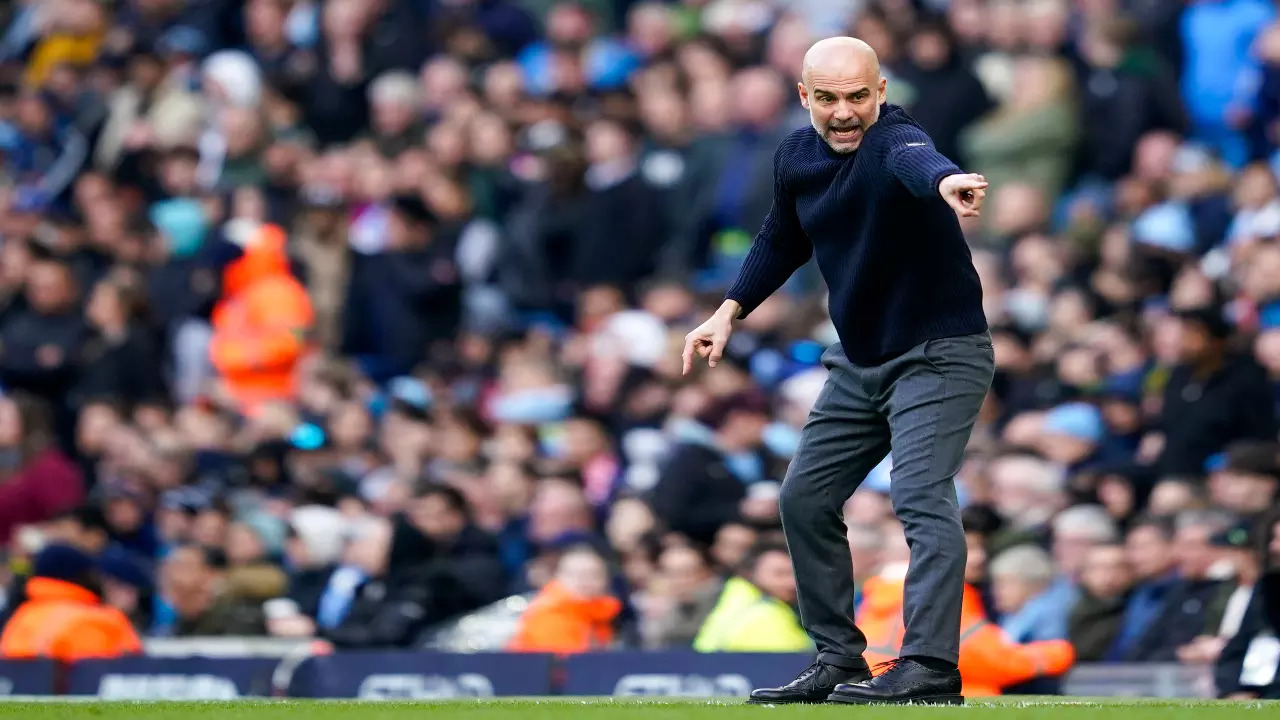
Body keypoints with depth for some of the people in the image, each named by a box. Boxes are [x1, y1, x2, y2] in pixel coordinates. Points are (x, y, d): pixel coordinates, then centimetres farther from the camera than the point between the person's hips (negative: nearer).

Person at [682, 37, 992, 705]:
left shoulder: (891, 137, -22)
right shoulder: (796, 156, 1)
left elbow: (913, 157, -49)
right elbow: (782, 239, 21)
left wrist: (943, 179, -71)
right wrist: (729, 311, 14)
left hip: (939, 354, -9)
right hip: (860, 361, 9)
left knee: (921, 494, -24)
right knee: (804, 500, 12)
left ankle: (930, 666, -31)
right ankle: (838, 660, 22)